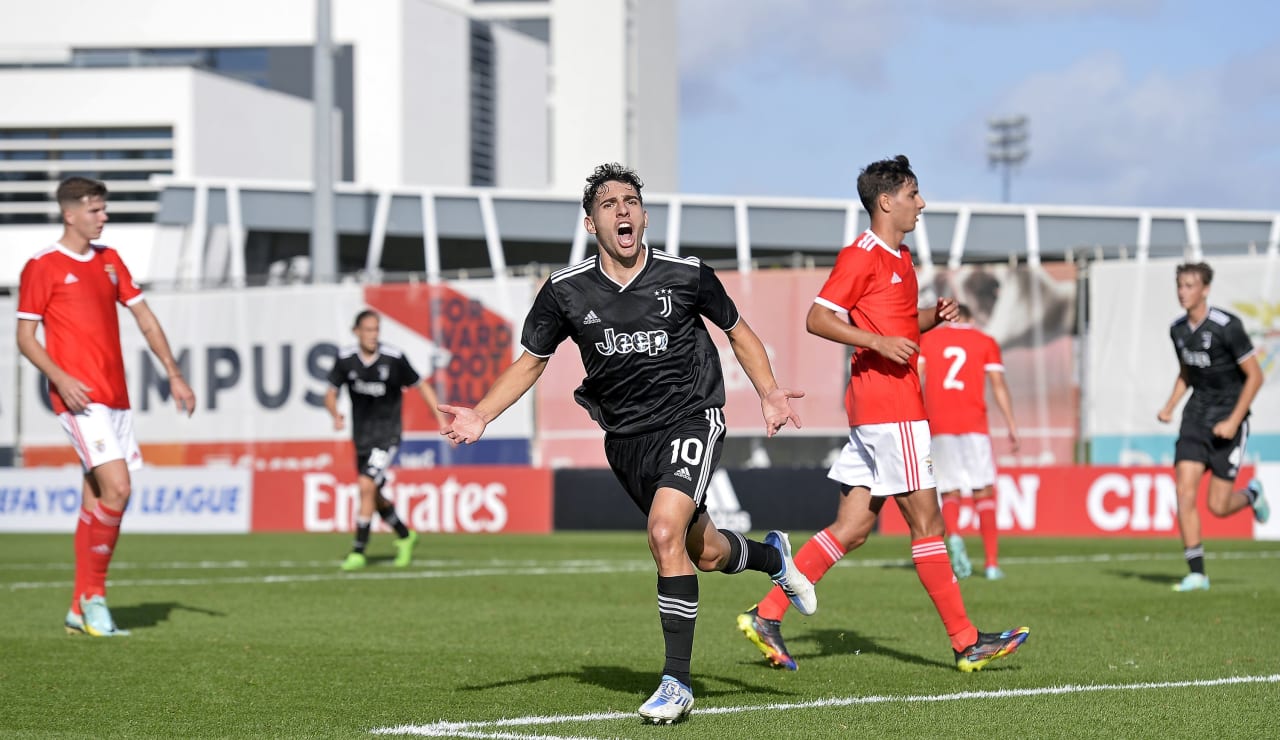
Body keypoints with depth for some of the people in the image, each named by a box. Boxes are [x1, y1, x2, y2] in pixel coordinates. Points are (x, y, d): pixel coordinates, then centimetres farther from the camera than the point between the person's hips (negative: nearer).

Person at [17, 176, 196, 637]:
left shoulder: (109, 261, 16)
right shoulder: (43, 267, -4)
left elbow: (144, 319, 20)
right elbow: (25, 337, -5)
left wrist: (174, 374, 13)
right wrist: (61, 378, -20)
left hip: (116, 398, 7)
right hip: (81, 399, -7)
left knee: (97, 502, 7)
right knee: (117, 489, -18)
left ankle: (80, 611, 12)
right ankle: (93, 595, -6)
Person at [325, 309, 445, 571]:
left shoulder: (394, 358, -14)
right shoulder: (345, 358, -7)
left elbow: (421, 386, -2)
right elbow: (331, 394, 2)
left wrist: (442, 420, -6)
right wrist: (335, 415, -20)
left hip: (387, 435, -4)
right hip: (361, 436, 5)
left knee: (366, 486, -20)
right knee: (374, 497, 14)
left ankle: (359, 551, -12)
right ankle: (405, 537, 38)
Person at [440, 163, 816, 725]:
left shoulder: (687, 276, -9)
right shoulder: (566, 291, -6)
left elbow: (737, 330, 8)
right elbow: (531, 361, 7)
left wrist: (769, 394, -4)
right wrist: (480, 415, -7)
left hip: (691, 420, -3)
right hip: (626, 439, 4)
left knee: (666, 532, -26)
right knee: (705, 553, 15)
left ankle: (677, 680, -17)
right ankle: (772, 557, 53)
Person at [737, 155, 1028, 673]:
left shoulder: (900, 259, 20)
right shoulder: (861, 256, -9)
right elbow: (817, 319, -14)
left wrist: (935, 316, 11)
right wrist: (877, 342, -23)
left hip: (894, 404, 10)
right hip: (886, 403, -10)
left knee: (853, 527, 6)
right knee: (926, 521, -5)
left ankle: (767, 616, 5)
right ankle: (966, 643, 0)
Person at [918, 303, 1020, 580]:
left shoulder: (927, 339, 13)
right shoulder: (985, 342, 11)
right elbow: (998, 385, 2)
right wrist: (1011, 425, 1)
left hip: (937, 426, 1)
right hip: (973, 423, -1)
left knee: (949, 492, 8)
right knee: (984, 492, 4)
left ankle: (953, 535, -23)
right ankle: (992, 562, -2)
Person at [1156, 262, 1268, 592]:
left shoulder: (1227, 326, -17)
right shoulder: (1178, 329, 3)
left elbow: (1255, 375, -12)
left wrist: (1234, 421, -17)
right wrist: (1169, 406, 5)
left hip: (1228, 418, -5)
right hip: (1197, 414, 5)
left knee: (1217, 506, -4)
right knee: (1185, 490, -11)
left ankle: (1251, 494, 32)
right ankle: (1196, 573, -6)